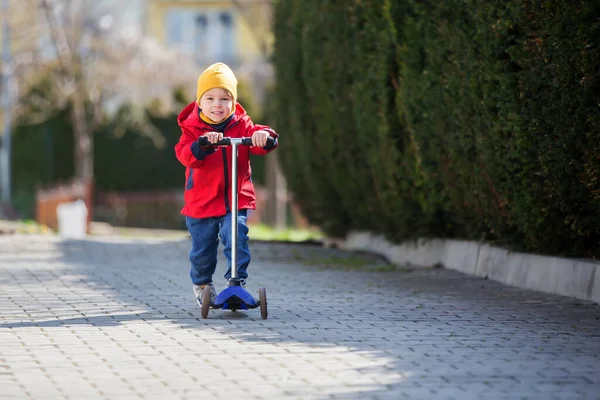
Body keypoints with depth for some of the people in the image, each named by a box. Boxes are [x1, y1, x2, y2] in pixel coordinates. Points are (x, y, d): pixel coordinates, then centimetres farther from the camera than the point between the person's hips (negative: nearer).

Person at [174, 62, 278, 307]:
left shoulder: (241, 125, 2)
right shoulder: (193, 128, -3)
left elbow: (263, 145, -12)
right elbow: (184, 155, -21)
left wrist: (264, 135, -37)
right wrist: (203, 144, -40)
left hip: (236, 200, 0)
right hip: (201, 203, 0)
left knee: (235, 239, -20)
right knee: (202, 249, 11)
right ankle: (202, 284, 36)